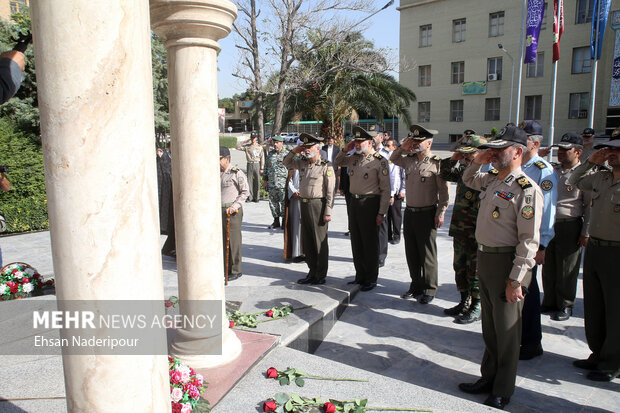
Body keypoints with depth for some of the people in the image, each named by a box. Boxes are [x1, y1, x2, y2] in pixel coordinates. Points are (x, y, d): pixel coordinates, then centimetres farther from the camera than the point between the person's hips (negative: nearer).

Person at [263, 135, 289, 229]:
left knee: (284, 203, -3)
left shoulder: (287, 154, -2)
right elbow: (266, 166, 20)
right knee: (273, 202, 9)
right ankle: (276, 221, 20)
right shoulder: (270, 153, 13)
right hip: (271, 183, 5)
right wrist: (265, 179, 16)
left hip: (283, 183, -5)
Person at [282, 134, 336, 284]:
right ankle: (312, 272, 25)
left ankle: (321, 275, 13)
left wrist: (328, 212, -16)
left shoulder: (326, 166, -8)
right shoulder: (302, 163, 10)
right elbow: (286, 163, 26)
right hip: (304, 204, 7)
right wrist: (294, 151, 8)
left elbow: (330, 191, -11)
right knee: (307, 241, 12)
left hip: (318, 205, -7)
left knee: (320, 242, 2)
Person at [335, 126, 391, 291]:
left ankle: (371, 279, 15)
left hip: (370, 204, -7)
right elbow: (338, 162, 28)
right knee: (356, 242, 13)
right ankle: (360, 276, 26)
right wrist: (346, 149, 9)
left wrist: (382, 212, -14)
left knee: (370, 243, 2)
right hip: (354, 202, 7)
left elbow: (385, 189, -11)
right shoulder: (354, 158, 9)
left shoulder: (379, 161, -10)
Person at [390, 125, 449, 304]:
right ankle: (416, 286, 27)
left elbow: (444, 191, -10)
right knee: (411, 253, 13)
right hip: (409, 212, 6)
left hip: (427, 214, -6)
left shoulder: (437, 163, -10)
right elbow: (393, 159, 26)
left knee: (427, 254, 3)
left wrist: (440, 213, -13)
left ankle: (429, 290, 16)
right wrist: (402, 147, 8)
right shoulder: (409, 160, 8)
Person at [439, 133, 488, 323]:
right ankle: (464, 302, 32)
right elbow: (445, 174, 23)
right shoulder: (463, 170, 9)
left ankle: (475, 308, 17)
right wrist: (453, 159, 10)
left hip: (476, 232, -8)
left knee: (475, 270, 3)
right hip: (459, 229, 8)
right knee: (460, 266, 17)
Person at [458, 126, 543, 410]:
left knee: (506, 331, 7)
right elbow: (468, 180, 32)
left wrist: (515, 280, -20)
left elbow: (529, 240, -19)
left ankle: (502, 392, 24)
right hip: (484, 258, 8)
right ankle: (488, 378, 36)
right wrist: (477, 161, 10)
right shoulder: (491, 180, 8)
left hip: (507, 263, -8)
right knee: (489, 327, 20)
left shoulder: (527, 189, -16)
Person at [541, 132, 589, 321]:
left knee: (566, 270, 5)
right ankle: (549, 302, 26)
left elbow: (590, 206, -7)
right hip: (548, 225, 6)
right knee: (548, 268, 12)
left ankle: (565, 306, 20)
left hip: (570, 227, -5)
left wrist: (585, 233, -9)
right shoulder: (552, 170, 11)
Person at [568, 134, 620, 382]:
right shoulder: (600, 178, 8)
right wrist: (591, 162, 14)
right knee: (593, 308, 16)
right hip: (593, 248, 7)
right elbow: (575, 181, 27)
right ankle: (598, 355, 32)